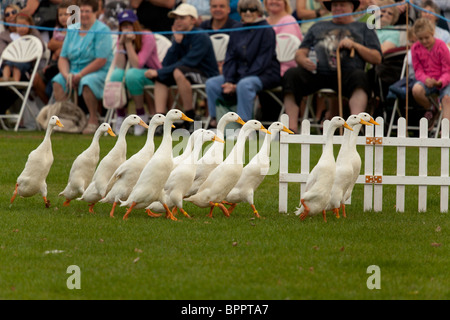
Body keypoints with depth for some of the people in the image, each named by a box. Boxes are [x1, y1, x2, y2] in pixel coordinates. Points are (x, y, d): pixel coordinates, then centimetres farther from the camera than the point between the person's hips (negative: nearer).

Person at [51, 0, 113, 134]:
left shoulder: (102, 31, -8)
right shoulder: (72, 30, 12)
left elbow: (101, 60, -17)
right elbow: (63, 58, 10)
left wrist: (80, 75, -19)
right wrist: (67, 75, -11)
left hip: (100, 72, -6)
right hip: (73, 72, 6)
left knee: (87, 82, -37)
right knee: (57, 82, -21)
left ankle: (93, 119, -18)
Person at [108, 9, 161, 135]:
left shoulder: (147, 38, -15)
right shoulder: (121, 40, 1)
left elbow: (137, 65, -24)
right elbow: (120, 66, -12)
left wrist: (129, 43, -26)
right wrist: (121, 44, -20)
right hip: (136, 74, 4)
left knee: (132, 74, -36)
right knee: (117, 74, -28)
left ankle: (141, 115, -21)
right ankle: (120, 116, -19)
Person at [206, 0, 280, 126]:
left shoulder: (266, 31, -6)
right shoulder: (237, 33, 14)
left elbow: (262, 62, -13)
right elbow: (230, 59, 10)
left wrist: (237, 84, -19)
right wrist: (229, 81, -11)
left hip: (265, 75, -6)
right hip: (239, 73, 7)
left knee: (244, 85, -38)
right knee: (211, 83, -14)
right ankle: (215, 121, -13)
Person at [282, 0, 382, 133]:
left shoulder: (363, 28, 24)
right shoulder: (318, 27, 31)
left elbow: (377, 58, 13)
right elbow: (300, 53, 22)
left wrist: (355, 45, -2)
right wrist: (304, 61, -3)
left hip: (346, 72, -2)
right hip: (318, 72, 2)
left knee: (359, 77, -37)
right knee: (291, 75, -27)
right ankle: (292, 128, -35)